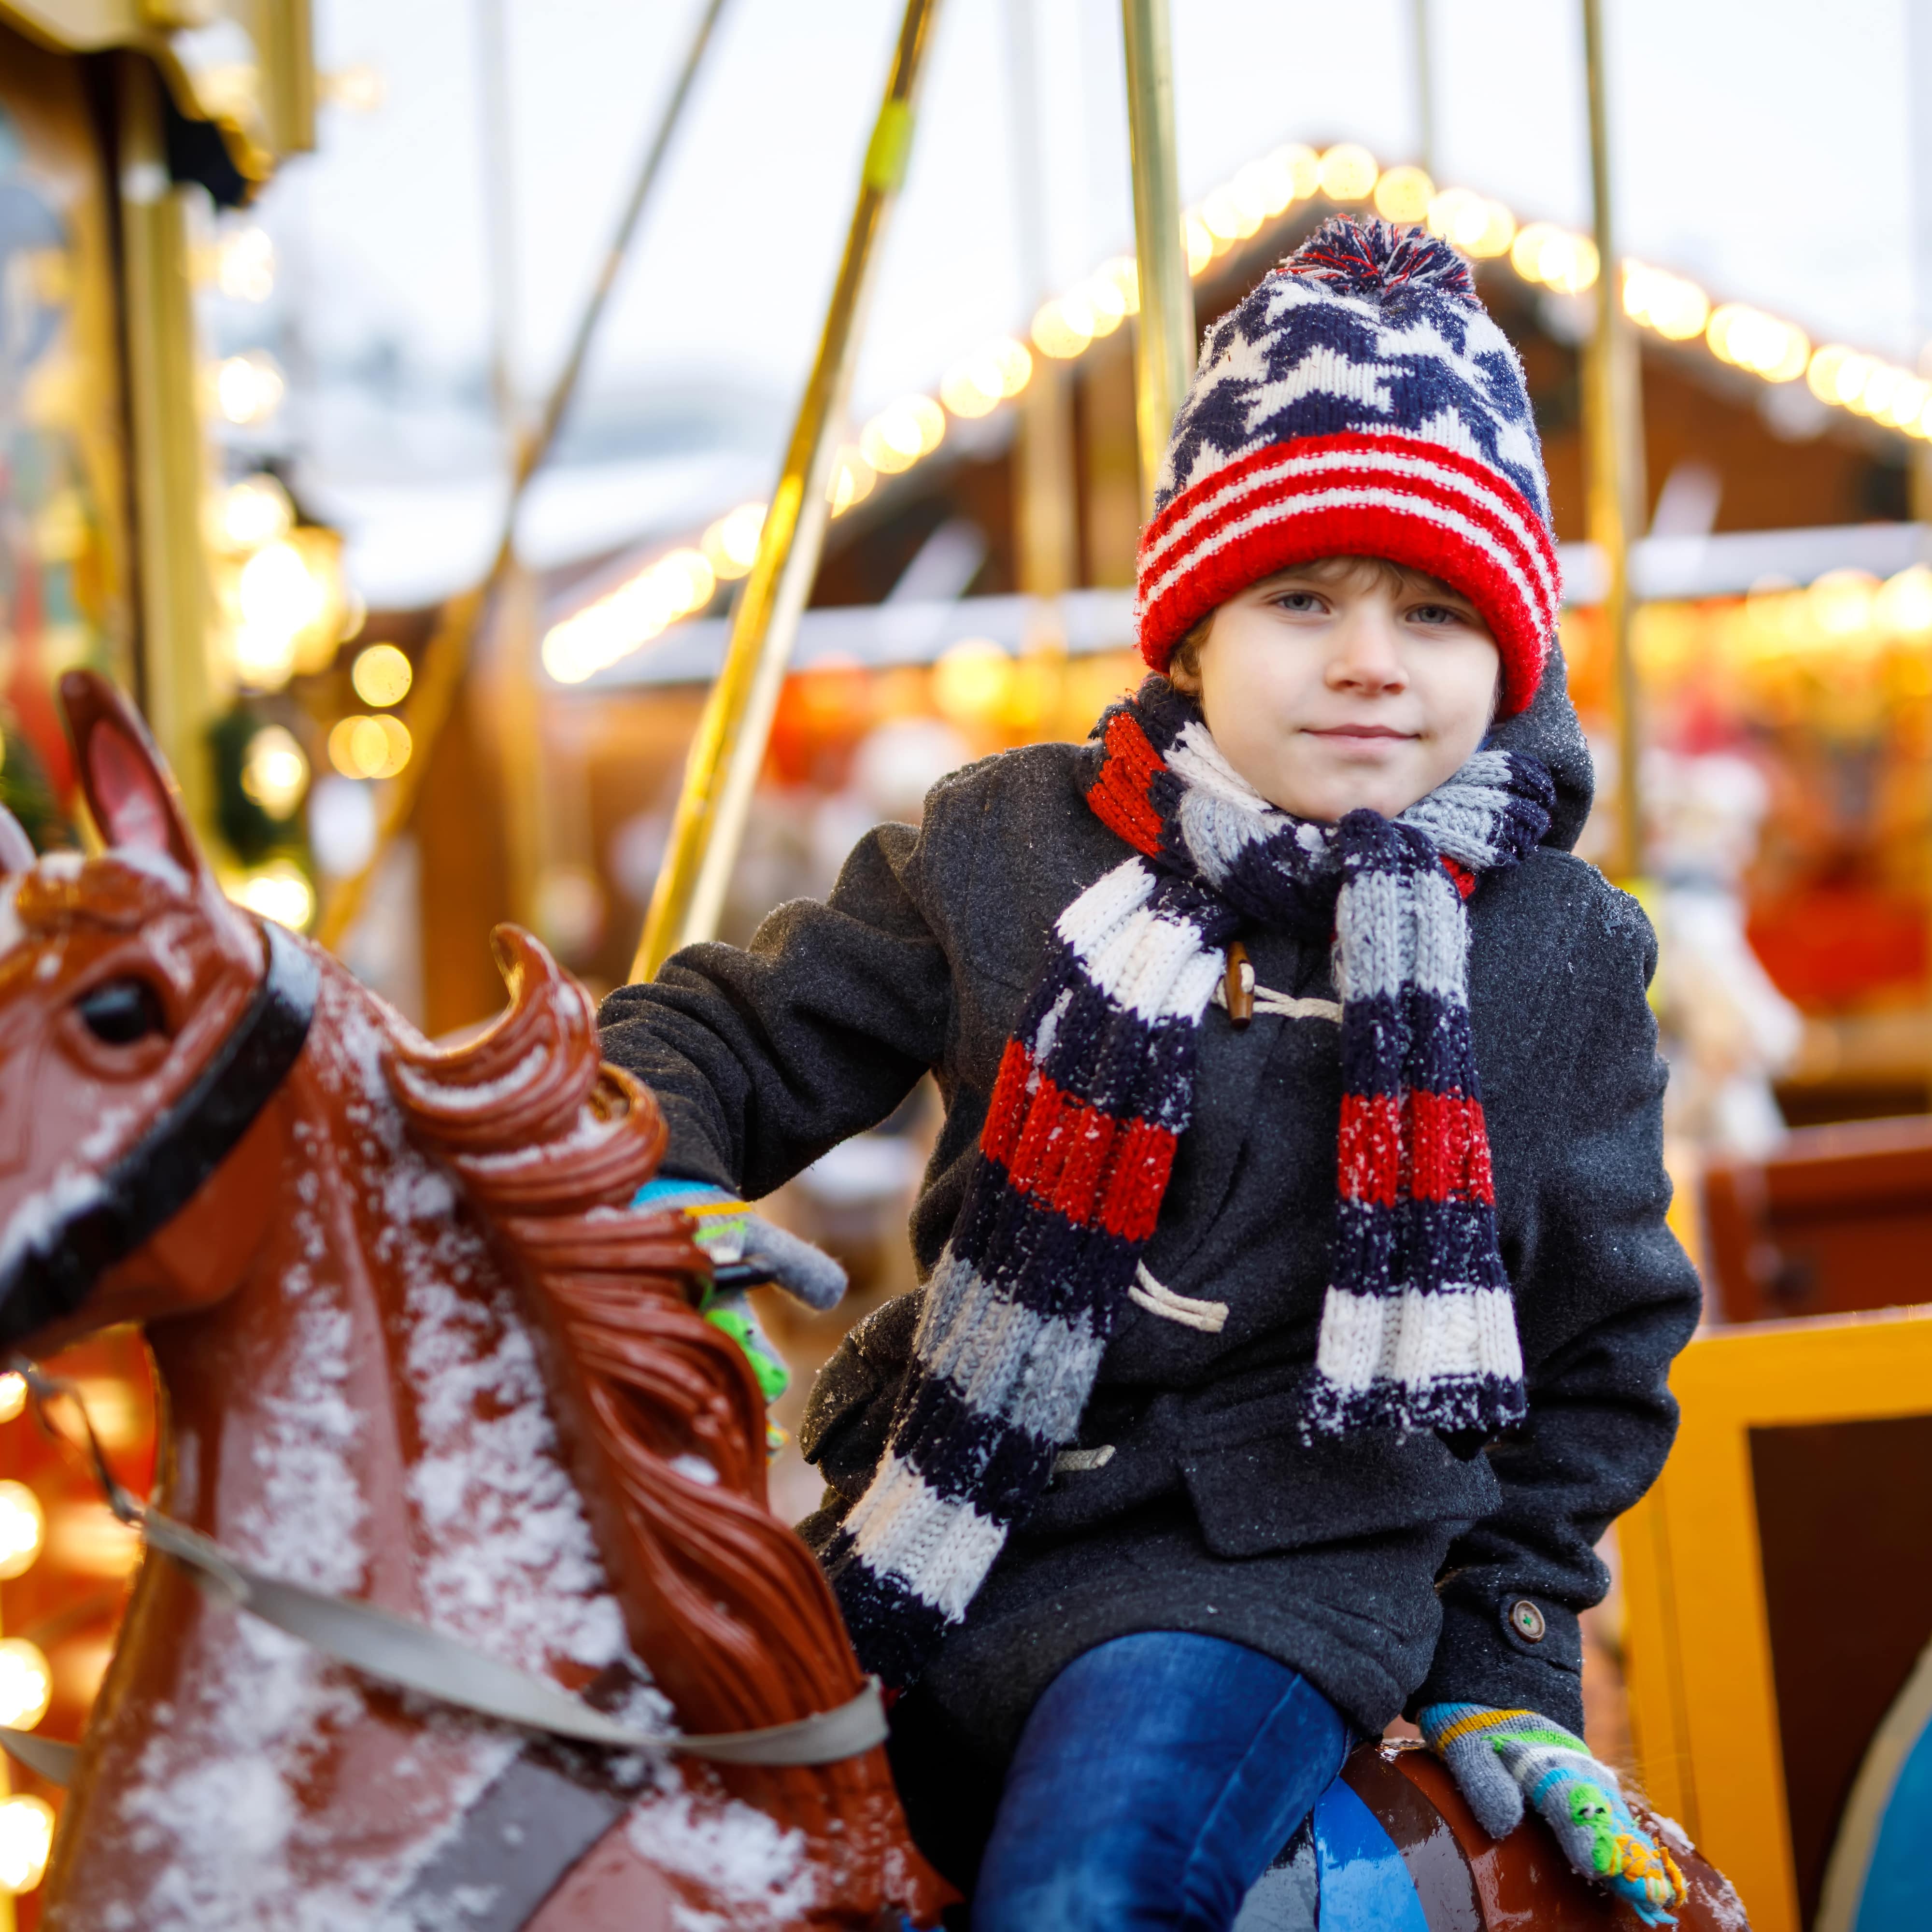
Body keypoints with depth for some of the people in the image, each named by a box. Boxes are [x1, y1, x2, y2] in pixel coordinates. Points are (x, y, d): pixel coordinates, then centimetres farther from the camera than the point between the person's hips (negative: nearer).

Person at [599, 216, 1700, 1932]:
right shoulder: (1005, 854, 4)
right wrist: (660, 1196, -11)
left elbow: (1599, 1350, 13)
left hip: (1264, 1573, -3)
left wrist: (1502, 1661, 11)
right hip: (940, 1531, 3)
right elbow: (722, 1037, 11)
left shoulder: (1561, 961, 3)